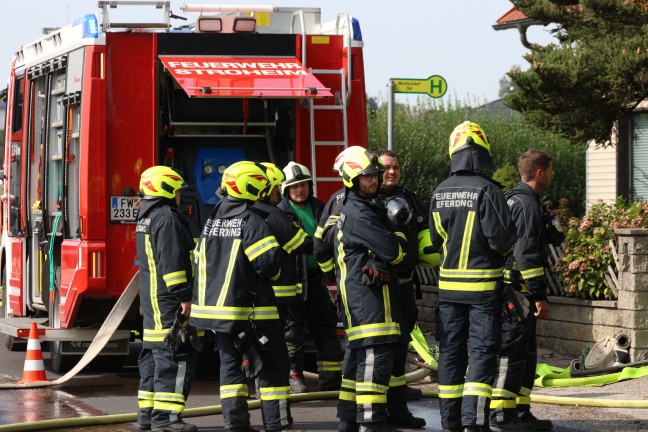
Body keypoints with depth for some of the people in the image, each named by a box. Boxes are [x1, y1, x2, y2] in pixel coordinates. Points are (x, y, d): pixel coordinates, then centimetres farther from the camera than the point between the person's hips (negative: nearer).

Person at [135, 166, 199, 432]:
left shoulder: (146, 218, 18)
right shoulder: (167, 218, -15)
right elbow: (171, 262, -22)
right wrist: (183, 297, -22)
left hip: (151, 300, 11)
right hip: (168, 301, -11)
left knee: (153, 355, 14)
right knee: (174, 358, -12)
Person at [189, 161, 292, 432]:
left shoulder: (212, 220, 11)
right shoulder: (251, 220, -14)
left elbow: (200, 261, 14)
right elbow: (268, 262, -21)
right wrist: (275, 272, 0)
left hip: (215, 305, 7)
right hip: (250, 308, -7)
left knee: (230, 361, 12)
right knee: (273, 362, 1)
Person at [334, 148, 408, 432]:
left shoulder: (349, 210, 19)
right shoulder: (360, 214, -15)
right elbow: (392, 250, -17)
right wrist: (400, 238, 5)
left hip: (354, 295, 11)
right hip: (368, 290, -11)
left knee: (357, 354, 14)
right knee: (375, 355, -13)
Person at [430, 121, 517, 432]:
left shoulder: (439, 193, 3)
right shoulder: (486, 190, -15)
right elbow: (502, 238, -16)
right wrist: (503, 250, 5)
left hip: (449, 284, 5)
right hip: (483, 284, -5)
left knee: (451, 351, 12)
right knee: (482, 352, -2)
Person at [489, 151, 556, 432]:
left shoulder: (514, 200, 20)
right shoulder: (527, 203, -14)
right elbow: (527, 253, -20)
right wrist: (540, 296, -19)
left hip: (508, 290, 10)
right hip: (518, 291, -10)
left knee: (525, 355, 14)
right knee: (512, 351, -9)